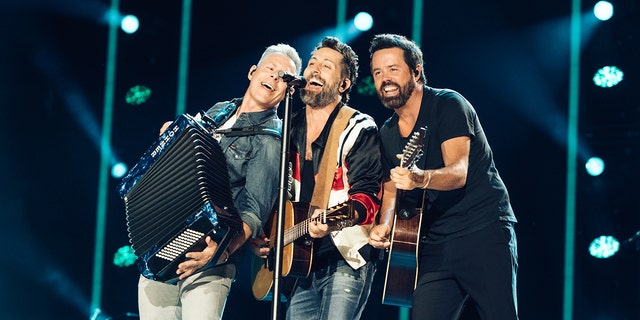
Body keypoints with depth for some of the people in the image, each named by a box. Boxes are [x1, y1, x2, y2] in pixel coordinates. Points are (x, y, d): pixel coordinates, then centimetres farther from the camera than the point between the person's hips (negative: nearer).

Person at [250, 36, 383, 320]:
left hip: (346, 259, -6)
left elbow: (369, 195, -15)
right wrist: (257, 237, 10)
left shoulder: (359, 130, -6)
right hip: (300, 263, 6)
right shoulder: (289, 129, 13)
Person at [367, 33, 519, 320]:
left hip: (484, 233, -5)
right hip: (434, 245, 6)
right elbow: (391, 188, 18)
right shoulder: (387, 134, 11)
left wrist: (421, 178, -43)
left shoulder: (447, 105, -9)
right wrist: (384, 225, -4)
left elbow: (458, 172, -22)